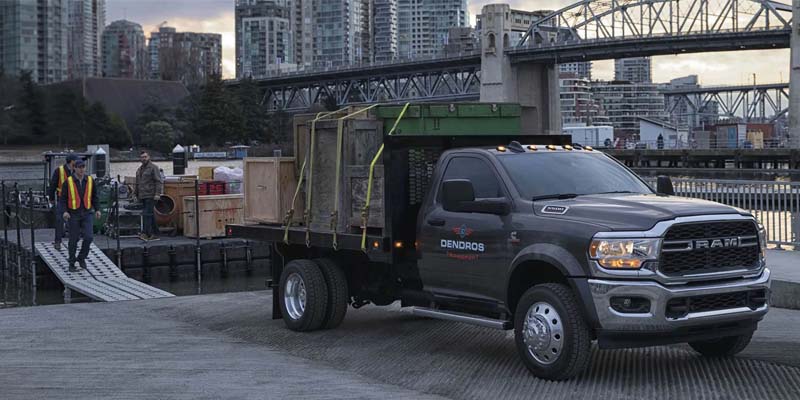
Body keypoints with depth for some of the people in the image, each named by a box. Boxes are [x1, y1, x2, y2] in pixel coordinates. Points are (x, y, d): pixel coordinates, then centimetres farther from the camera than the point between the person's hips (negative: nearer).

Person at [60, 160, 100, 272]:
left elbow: (94, 196, 12)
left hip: (87, 214, 2)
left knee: (88, 237, -9)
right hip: (73, 214, -2)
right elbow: (63, 198, -3)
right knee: (73, 239, 3)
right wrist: (65, 211, -14)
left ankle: (81, 258, 15)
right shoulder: (68, 181, -5)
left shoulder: (90, 180, 4)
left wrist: (96, 209, 5)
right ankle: (71, 263, 15)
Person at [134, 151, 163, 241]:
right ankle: (154, 234, 13)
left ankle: (146, 233, -16)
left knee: (147, 214, -14)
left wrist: (157, 194, -19)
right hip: (143, 196, 8)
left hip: (151, 196, -8)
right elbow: (137, 183, 28)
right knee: (150, 215, 10)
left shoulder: (153, 167, -5)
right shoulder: (139, 170, 20)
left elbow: (159, 182, -12)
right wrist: (135, 194, 22)